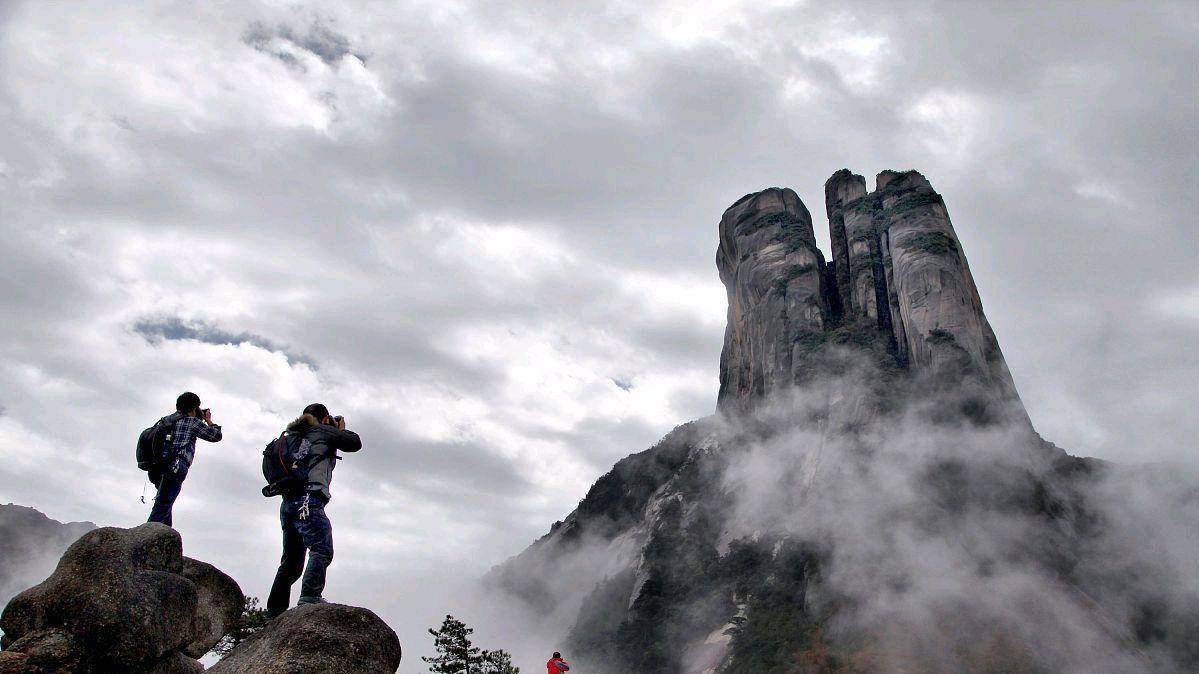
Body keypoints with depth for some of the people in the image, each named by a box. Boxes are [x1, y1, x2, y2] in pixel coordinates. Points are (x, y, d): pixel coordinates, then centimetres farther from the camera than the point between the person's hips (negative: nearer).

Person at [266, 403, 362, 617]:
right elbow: (355, 443, 4)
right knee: (322, 551, -15)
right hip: (308, 499, -8)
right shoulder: (323, 431, 5)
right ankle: (310, 596, -30)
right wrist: (341, 430, 24)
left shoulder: (293, 437, 26)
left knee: (291, 560, 11)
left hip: (287, 504, 8)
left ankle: (275, 611, 9)